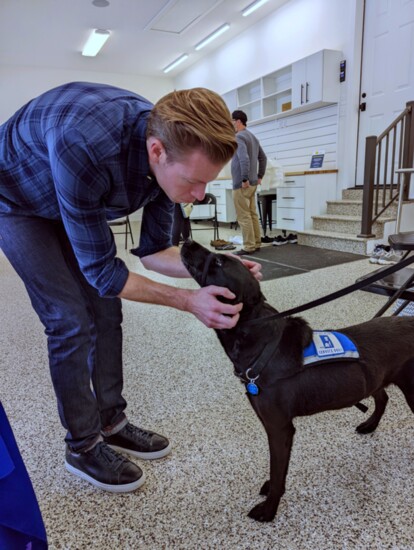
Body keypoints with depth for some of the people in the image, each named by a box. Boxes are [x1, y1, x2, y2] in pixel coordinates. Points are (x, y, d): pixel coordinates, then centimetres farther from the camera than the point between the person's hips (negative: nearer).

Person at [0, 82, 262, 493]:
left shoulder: (172, 149, -22)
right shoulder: (84, 146, -43)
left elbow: (152, 251, -10)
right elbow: (100, 268, -32)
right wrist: (188, 302, -35)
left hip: (77, 203, 6)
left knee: (105, 311, 2)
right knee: (70, 320, -12)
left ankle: (111, 422, 20)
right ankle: (83, 446, 8)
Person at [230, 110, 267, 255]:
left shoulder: (239, 137, -11)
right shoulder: (253, 137, 17)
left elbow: (244, 159, -26)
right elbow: (263, 158, 21)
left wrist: (244, 179, -23)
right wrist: (259, 176, 21)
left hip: (241, 184, -9)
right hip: (252, 183, 9)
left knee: (244, 216, -6)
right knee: (252, 214, 11)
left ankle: (249, 246, -4)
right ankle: (256, 244, 15)